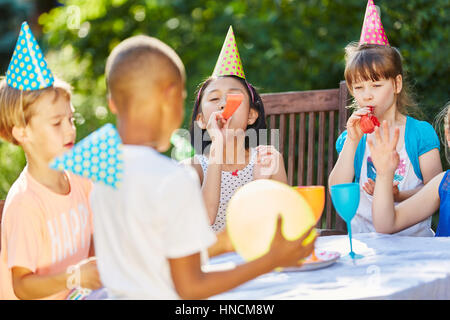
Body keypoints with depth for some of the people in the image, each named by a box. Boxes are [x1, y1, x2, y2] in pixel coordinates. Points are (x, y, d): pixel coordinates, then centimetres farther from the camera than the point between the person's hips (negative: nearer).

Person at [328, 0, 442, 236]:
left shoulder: (421, 133, 3)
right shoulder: (349, 138, 9)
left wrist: (399, 195, -18)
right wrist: (352, 141, -10)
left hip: (413, 237, -1)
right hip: (364, 240, 1)